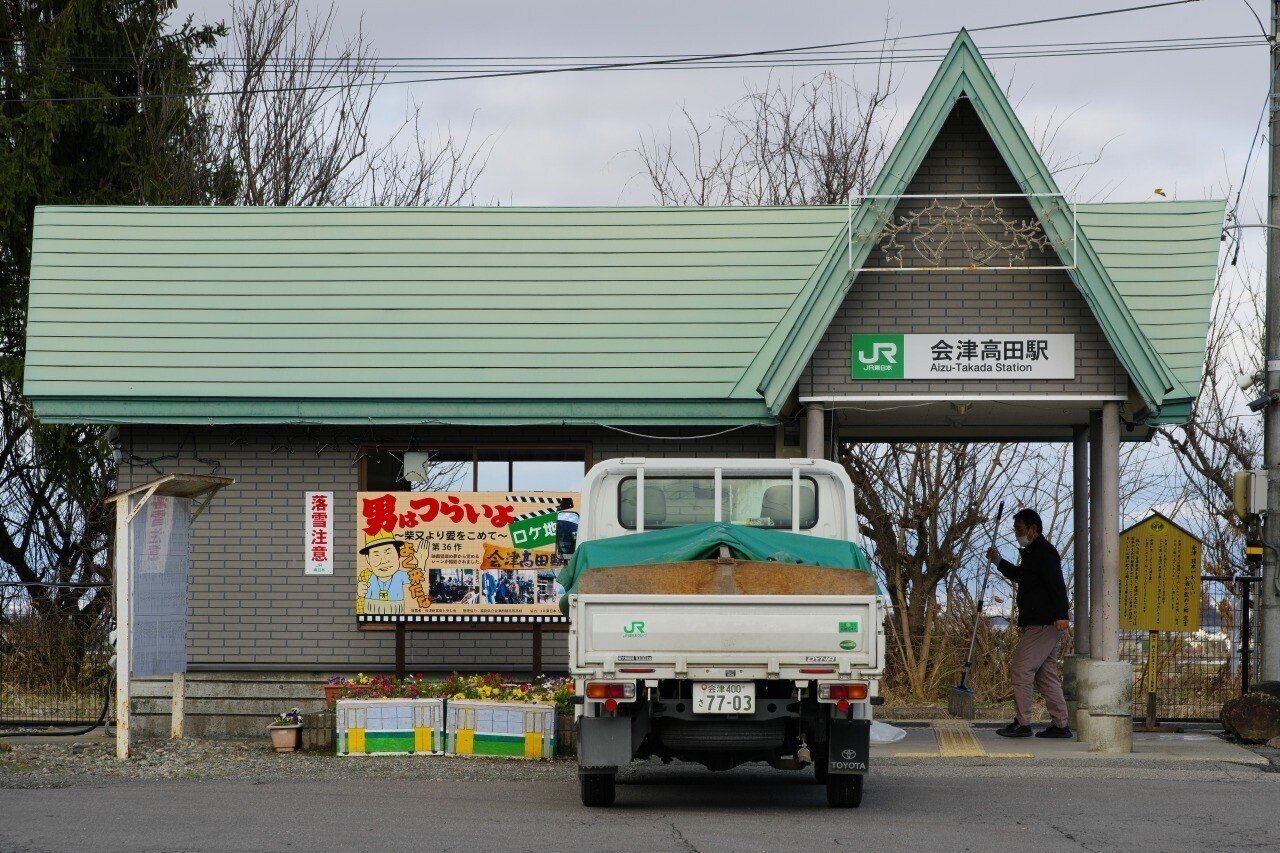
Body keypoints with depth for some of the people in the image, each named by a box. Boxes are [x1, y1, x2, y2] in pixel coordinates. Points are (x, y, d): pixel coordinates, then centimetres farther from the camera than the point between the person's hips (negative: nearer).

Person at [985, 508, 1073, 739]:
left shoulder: (1045, 552, -12)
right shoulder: (1033, 553, 21)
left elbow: (1057, 584, -22)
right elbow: (1019, 575, 40)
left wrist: (1061, 614, -31)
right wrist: (999, 561, 27)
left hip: (1042, 624, -11)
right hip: (1045, 625, 11)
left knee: (1020, 669, -9)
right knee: (1046, 674, 11)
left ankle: (1022, 723, -8)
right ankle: (1061, 725, 11)